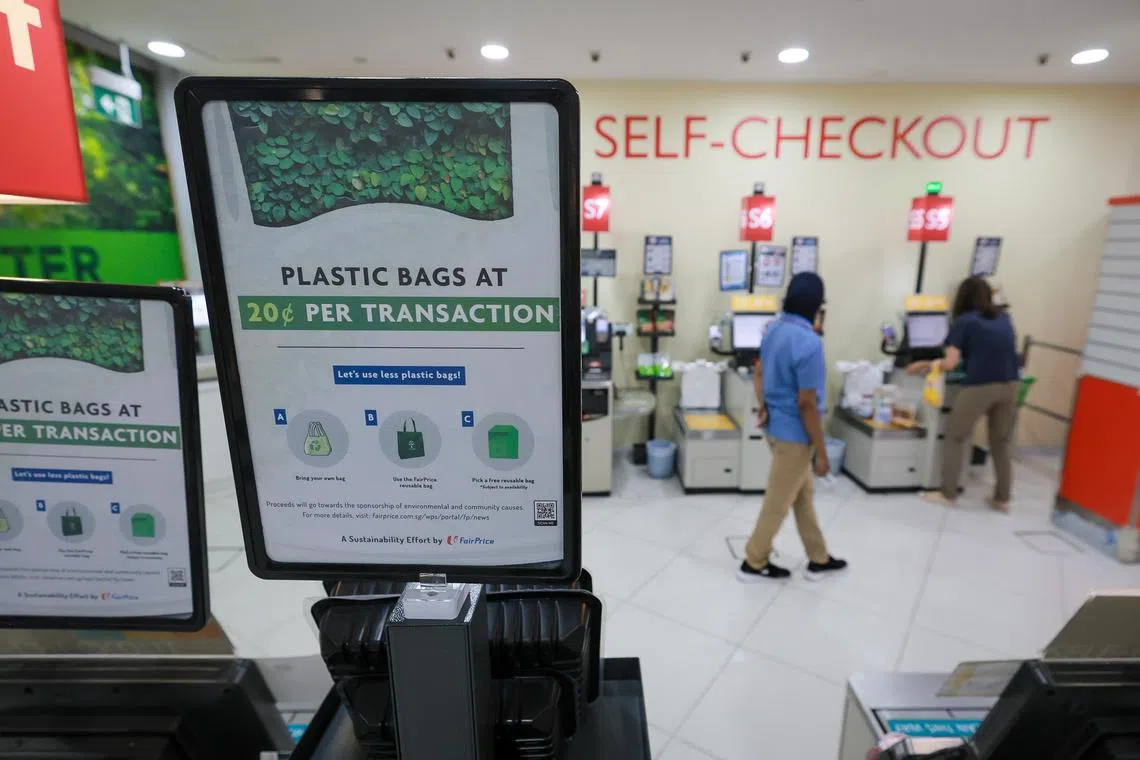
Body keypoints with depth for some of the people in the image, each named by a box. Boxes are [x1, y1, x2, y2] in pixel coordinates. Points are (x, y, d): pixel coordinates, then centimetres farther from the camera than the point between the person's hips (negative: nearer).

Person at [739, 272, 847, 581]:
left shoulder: (775, 328, 2)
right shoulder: (808, 342, -26)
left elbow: (759, 372, 12)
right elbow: (807, 404, -24)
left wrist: (763, 407, -1)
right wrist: (821, 452, -15)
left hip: (776, 425, 9)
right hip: (794, 434, -9)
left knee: (804, 494, 21)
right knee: (778, 502, 7)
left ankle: (819, 560, 36)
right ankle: (753, 563, 23)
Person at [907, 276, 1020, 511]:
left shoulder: (963, 321, 0)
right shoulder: (1004, 318, 15)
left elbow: (950, 363, -8)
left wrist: (927, 365, 8)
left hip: (980, 386, -5)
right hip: (1009, 384, 6)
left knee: (955, 438, 9)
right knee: (1002, 442, 17)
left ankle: (948, 495, 13)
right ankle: (1002, 498, 25)